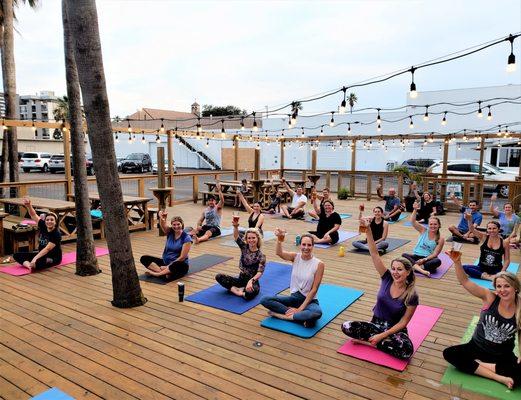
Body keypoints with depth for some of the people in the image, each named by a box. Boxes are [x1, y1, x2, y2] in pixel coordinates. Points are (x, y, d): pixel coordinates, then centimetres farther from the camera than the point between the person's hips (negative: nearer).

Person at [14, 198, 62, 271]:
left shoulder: (56, 234, -21)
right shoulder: (43, 226, -3)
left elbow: (47, 249, -27)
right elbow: (33, 215, -10)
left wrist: (35, 259, -36)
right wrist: (29, 205, -28)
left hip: (53, 258, -8)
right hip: (42, 254, 8)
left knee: (38, 263, -42)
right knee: (16, 255, -6)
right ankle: (29, 265, -28)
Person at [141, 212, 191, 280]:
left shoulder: (186, 238, -11)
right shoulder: (170, 232, 1)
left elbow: (182, 257, -15)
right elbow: (163, 225, -22)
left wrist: (169, 266, -19)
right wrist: (162, 218, -45)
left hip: (179, 265, -5)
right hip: (165, 262, 5)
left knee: (177, 265, -42)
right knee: (144, 258, -12)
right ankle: (165, 272, -30)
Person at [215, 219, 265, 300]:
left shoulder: (261, 256, -9)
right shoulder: (244, 247, 0)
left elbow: (259, 272, -19)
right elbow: (236, 236, -17)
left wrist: (251, 281, -39)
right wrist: (235, 227, -39)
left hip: (252, 282, -4)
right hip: (241, 280, 5)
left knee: (250, 293, -40)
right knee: (219, 277, -14)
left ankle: (234, 289, -11)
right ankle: (240, 290, -18)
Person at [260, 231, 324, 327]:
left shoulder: (319, 264, -12)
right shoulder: (295, 257, -4)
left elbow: (314, 289, -12)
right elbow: (279, 253, -26)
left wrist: (300, 308, -17)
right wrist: (279, 240, -48)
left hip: (309, 300, -3)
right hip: (294, 297, 3)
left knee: (317, 313, -39)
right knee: (265, 300, -18)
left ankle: (281, 315, -21)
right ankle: (301, 317, -19)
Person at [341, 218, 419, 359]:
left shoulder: (411, 296, -14)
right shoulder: (387, 279, -8)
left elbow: (403, 322, -10)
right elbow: (374, 254, -17)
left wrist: (382, 335, -19)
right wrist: (368, 230, -28)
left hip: (395, 330, -1)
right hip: (376, 324, 2)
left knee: (406, 350, -35)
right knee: (347, 326, -22)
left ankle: (369, 341, -15)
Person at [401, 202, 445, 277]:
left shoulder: (440, 239, -1)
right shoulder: (423, 231, 4)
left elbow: (435, 254, -7)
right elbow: (413, 221, -9)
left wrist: (424, 259, -21)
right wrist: (415, 210, -23)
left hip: (428, 258, -1)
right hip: (416, 256, 2)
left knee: (438, 261, -35)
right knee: (404, 255, -29)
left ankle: (415, 267, -35)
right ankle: (422, 270, -46)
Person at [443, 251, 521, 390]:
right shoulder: (489, 297, -12)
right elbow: (464, 281, -22)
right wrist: (457, 262, -39)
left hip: (503, 356, -1)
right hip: (476, 348, 1)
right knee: (449, 353, -22)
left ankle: (476, 364, -12)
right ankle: (498, 377, -18)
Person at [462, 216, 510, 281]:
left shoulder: (504, 242, -4)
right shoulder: (484, 237, -3)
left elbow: (507, 260, -1)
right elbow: (472, 230, -23)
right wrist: (469, 220, -43)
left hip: (496, 270, -2)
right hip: (482, 268, 2)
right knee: (464, 268, -26)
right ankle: (489, 277, -20)